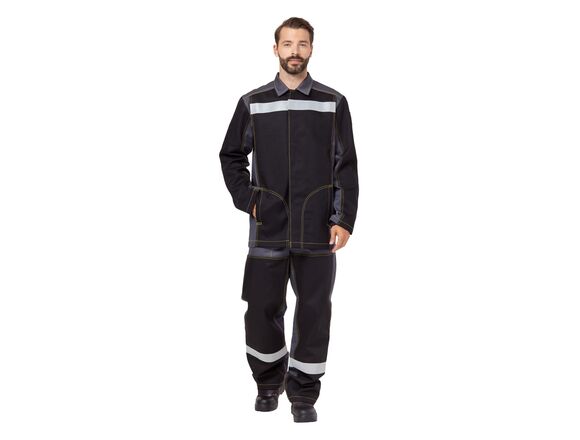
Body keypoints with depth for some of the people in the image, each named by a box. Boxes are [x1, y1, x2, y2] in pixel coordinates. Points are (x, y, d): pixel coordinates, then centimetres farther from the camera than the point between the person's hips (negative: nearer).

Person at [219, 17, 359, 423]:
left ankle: (303, 395, 16)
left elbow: (346, 166, 1)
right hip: (268, 228, 1)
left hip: (317, 230, 0)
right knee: (262, 309, 4)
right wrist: (246, 200, 2)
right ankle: (268, 382, 27)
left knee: (314, 310, 3)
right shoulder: (253, 103, 6)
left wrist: (344, 220, -6)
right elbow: (231, 156, 15)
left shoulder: (334, 103, 3)